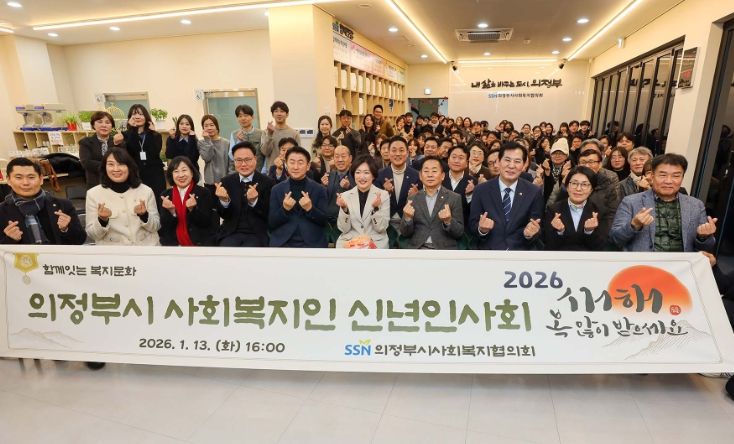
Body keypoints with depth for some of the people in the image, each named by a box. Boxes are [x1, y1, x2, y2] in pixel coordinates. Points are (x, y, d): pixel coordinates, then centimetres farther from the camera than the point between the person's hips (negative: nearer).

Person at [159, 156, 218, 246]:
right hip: (173, 242, 2)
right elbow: (165, 225, 1)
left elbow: (206, 223, -6)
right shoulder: (166, 195, 7)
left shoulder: (204, 193, -1)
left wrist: (193, 209, -21)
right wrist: (171, 211, -17)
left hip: (200, 241, -2)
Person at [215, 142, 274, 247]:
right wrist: (224, 200, -18)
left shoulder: (267, 182, -4)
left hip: (257, 234, -2)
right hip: (231, 233, 2)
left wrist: (254, 201, -25)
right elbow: (224, 215, 4)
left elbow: (269, 215, -7)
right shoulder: (226, 181, 5)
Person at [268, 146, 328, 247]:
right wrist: (284, 209, -13)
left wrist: (310, 208, -15)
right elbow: (271, 223, 4)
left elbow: (324, 221, 1)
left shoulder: (319, 189, 3)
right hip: (282, 242, 1)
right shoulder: (276, 190, 6)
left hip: (312, 242, 0)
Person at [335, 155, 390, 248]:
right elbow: (344, 229, 0)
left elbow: (381, 228, -4)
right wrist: (344, 208, -15)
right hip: (349, 242, 1)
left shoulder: (383, 195, -1)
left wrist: (376, 208, -19)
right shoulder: (345, 195, 4)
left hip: (376, 242, -1)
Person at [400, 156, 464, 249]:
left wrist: (448, 221, -18)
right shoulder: (413, 199, 7)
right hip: (417, 248, 1)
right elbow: (405, 233, 5)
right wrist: (407, 218, -14)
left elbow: (459, 233, 0)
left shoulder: (455, 198, 2)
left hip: (444, 248, 0)